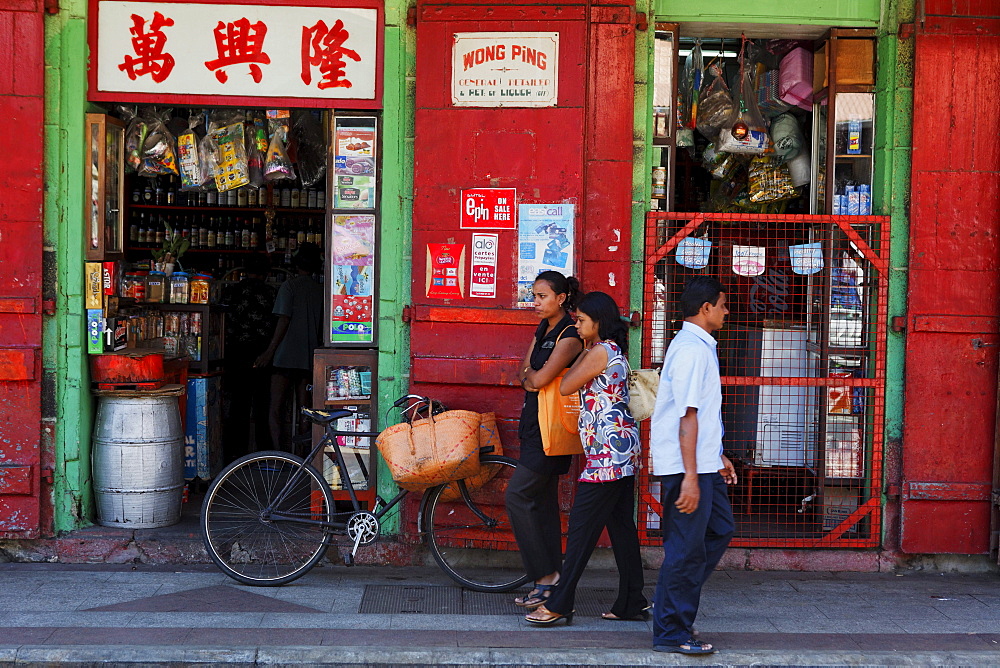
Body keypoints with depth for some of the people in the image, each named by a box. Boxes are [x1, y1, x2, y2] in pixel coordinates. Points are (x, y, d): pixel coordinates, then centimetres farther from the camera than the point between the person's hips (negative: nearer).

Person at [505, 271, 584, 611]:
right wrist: (533, 376, -9)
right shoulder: (543, 329, 14)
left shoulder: (570, 336, -15)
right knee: (543, 500, 9)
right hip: (534, 422, 9)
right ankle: (549, 582, 14)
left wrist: (530, 373, -1)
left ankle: (545, 574, -6)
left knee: (518, 496, -11)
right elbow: (525, 376, 11)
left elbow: (539, 379, -21)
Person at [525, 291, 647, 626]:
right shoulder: (615, 351, 17)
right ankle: (632, 603, 14)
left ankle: (559, 604, -4)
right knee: (621, 525, 11)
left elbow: (566, 386, -8)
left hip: (608, 448, -10)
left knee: (582, 525, -7)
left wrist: (584, 352, -1)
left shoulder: (600, 351, -13)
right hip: (624, 448, 10)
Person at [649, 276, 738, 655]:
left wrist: (718, 457, 26)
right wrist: (690, 477, -26)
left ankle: (676, 605, 23)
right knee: (686, 548, -3)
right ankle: (671, 634, 6)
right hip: (686, 467, -11)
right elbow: (688, 416, -23)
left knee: (720, 529, 17)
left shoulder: (698, 346, 16)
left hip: (702, 463, 11)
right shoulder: (693, 350, -17)